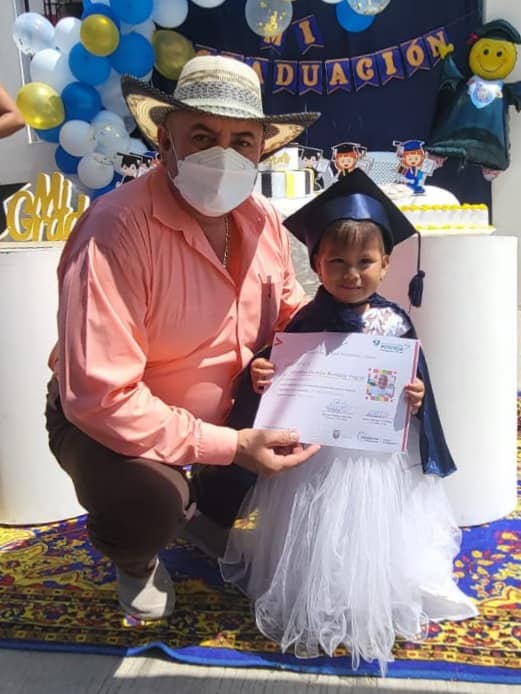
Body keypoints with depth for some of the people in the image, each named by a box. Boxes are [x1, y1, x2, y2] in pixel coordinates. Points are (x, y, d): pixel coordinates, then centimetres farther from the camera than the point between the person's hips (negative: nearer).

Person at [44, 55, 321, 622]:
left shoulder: (263, 220, -7)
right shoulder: (116, 230, -30)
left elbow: (292, 312, 8)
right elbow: (100, 396, -33)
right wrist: (230, 446, -33)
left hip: (230, 408, 7)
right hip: (105, 421, -6)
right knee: (146, 502, -35)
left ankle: (208, 512, 21)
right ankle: (136, 562, 9)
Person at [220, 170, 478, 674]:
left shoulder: (396, 323, -4)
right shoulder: (307, 322, -11)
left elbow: (417, 383, 4)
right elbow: (280, 381, -8)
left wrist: (417, 400, -16)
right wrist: (259, 377, -28)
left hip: (382, 459, 3)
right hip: (318, 456, -2)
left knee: (376, 540, 18)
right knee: (322, 542, 7)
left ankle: (386, 605, 41)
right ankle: (319, 611, 30)